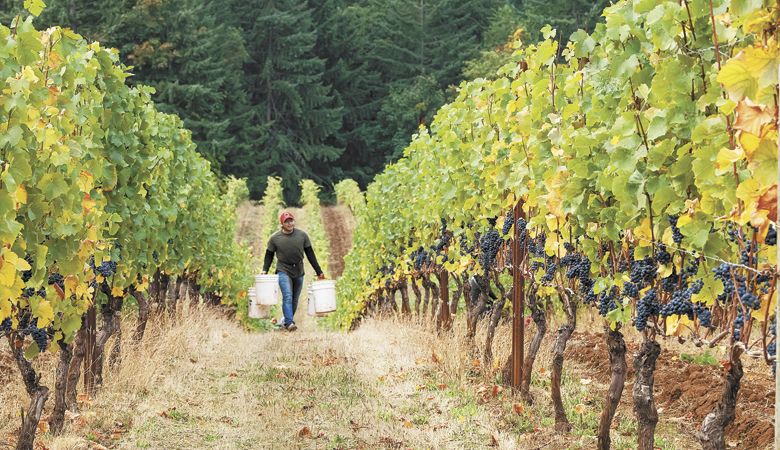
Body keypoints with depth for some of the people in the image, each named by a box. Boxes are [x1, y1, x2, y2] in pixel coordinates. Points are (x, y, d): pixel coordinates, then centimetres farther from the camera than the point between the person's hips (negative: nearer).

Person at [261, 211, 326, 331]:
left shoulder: (302, 235, 1)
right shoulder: (275, 238, -3)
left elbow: (310, 255, 6)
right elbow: (269, 255, 5)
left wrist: (319, 272, 6)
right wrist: (264, 271, -9)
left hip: (299, 272, 3)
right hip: (283, 271, -3)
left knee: (295, 299, 8)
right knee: (287, 297, -17)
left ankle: (286, 322, 20)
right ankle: (289, 323, -24)